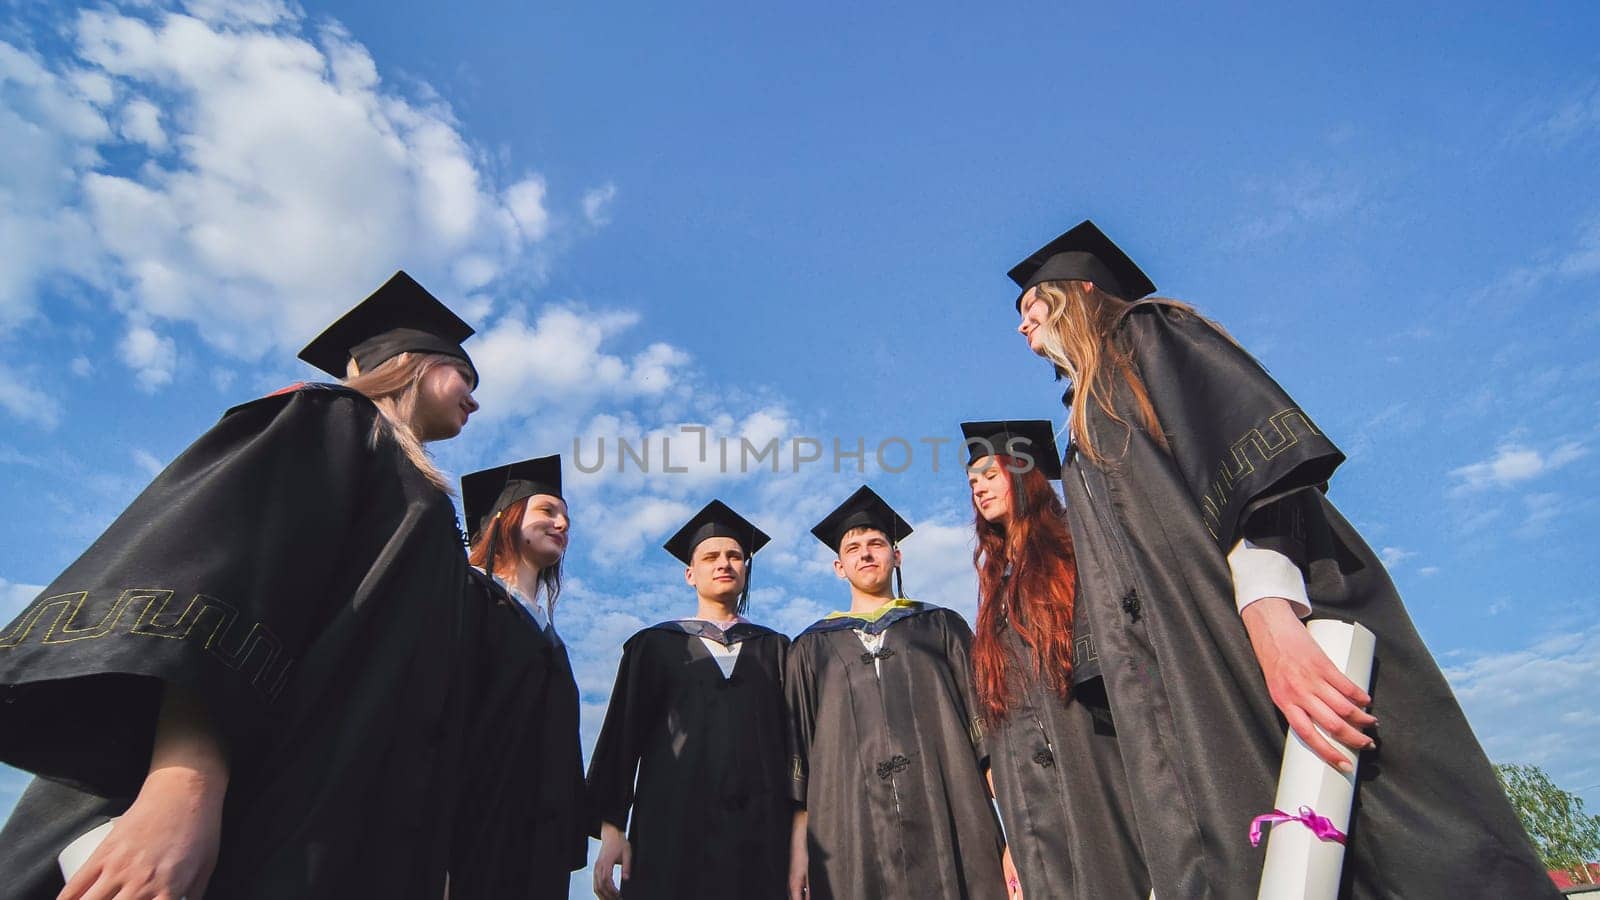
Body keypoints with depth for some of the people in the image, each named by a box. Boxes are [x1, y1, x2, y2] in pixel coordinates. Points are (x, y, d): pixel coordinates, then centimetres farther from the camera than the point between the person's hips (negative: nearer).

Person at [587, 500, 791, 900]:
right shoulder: (655, 645, 10)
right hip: (673, 831, -1)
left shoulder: (774, 650, 13)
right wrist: (611, 828, -4)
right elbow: (622, 735, 5)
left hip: (760, 836, 1)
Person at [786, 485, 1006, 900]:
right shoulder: (812, 648, 14)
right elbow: (797, 749, 10)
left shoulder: (942, 627, 13)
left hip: (949, 823, 0)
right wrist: (799, 844, 1)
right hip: (853, 834, 1)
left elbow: (984, 719, 5)